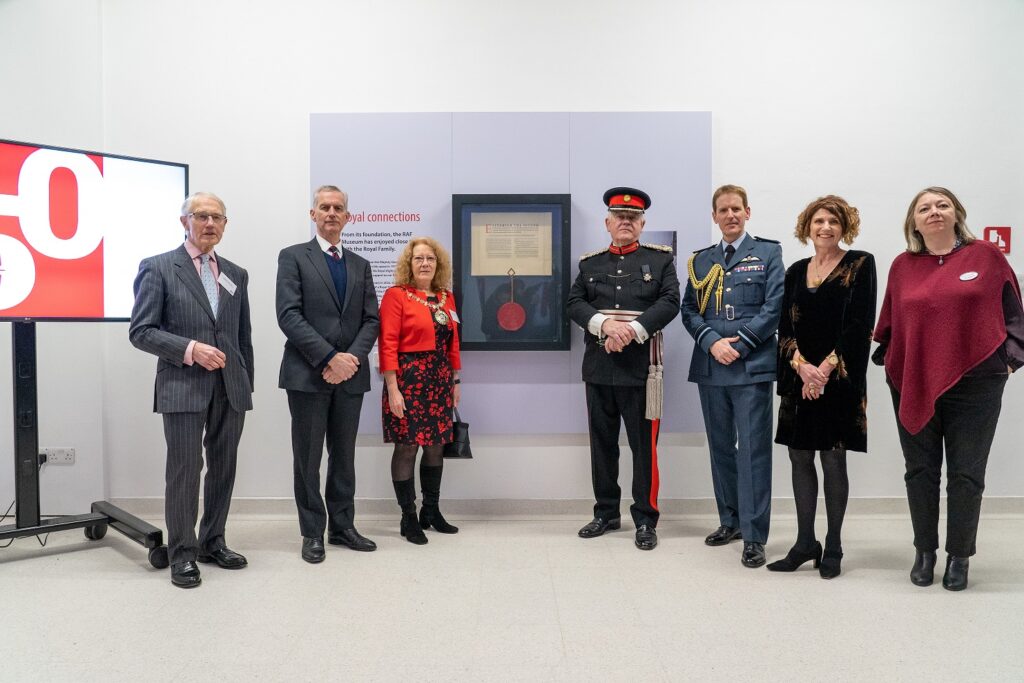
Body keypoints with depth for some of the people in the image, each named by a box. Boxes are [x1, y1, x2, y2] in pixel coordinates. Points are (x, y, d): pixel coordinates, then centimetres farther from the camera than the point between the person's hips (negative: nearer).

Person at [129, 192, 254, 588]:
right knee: (185, 470, -2)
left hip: (230, 388, 5)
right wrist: (190, 349, -17)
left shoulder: (236, 275, 14)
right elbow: (140, 332, -6)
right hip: (183, 387, -5)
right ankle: (182, 554, 11)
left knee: (223, 467, 10)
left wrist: (247, 387, 13)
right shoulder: (158, 268, 0)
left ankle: (213, 543, 25)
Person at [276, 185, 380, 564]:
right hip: (308, 375, -4)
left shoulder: (360, 265, 14)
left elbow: (371, 320, 7)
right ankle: (312, 532, 17)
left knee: (344, 456, 12)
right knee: (308, 457, 5)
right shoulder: (293, 257, 1)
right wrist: (329, 358, -17)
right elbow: (289, 316, -10)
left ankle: (342, 526, 23)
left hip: (350, 375, 4)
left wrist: (352, 357, -10)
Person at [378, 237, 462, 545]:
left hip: (440, 380, 6)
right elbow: (387, 344, -11)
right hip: (408, 378, -6)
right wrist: (392, 389, -16)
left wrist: (455, 381, 14)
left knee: (436, 446, 11)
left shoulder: (446, 297, 12)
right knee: (407, 447, 0)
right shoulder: (396, 295, -5)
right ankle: (408, 518, 12)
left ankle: (431, 511, 26)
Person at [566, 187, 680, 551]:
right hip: (598, 367, 3)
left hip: (640, 366, -3)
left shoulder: (660, 258, 5)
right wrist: (606, 324, -18)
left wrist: (633, 330, -18)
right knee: (602, 443, 11)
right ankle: (606, 512, 24)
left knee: (644, 445, 3)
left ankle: (645, 519, 15)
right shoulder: (590, 263, 12)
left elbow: (670, 302, -7)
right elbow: (574, 303, 0)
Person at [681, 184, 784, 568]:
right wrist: (712, 342, -9)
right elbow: (689, 310, 8)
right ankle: (730, 521, 26)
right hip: (710, 366, 4)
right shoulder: (701, 260, 14)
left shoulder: (768, 253, 5)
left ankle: (754, 537, 2)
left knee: (753, 450, -4)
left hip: (752, 365, -4)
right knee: (720, 448, 12)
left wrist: (739, 344, -12)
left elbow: (774, 306, -5)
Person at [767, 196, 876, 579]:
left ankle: (833, 548, 15)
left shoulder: (860, 264, -1)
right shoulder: (797, 271, 12)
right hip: (798, 379, 5)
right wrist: (802, 367, -10)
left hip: (839, 380, -4)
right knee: (800, 459, 8)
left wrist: (826, 368, -15)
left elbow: (859, 325, -9)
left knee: (833, 461, 0)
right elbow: (786, 328, 6)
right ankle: (805, 544, 20)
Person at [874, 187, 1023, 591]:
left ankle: (959, 556, 22)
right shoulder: (902, 266, 5)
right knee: (920, 472, 11)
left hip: (974, 384, -1)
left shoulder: (985, 255, 0)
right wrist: (888, 360, 3)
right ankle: (925, 551, 27)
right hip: (913, 384, 2)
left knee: (966, 474, 6)